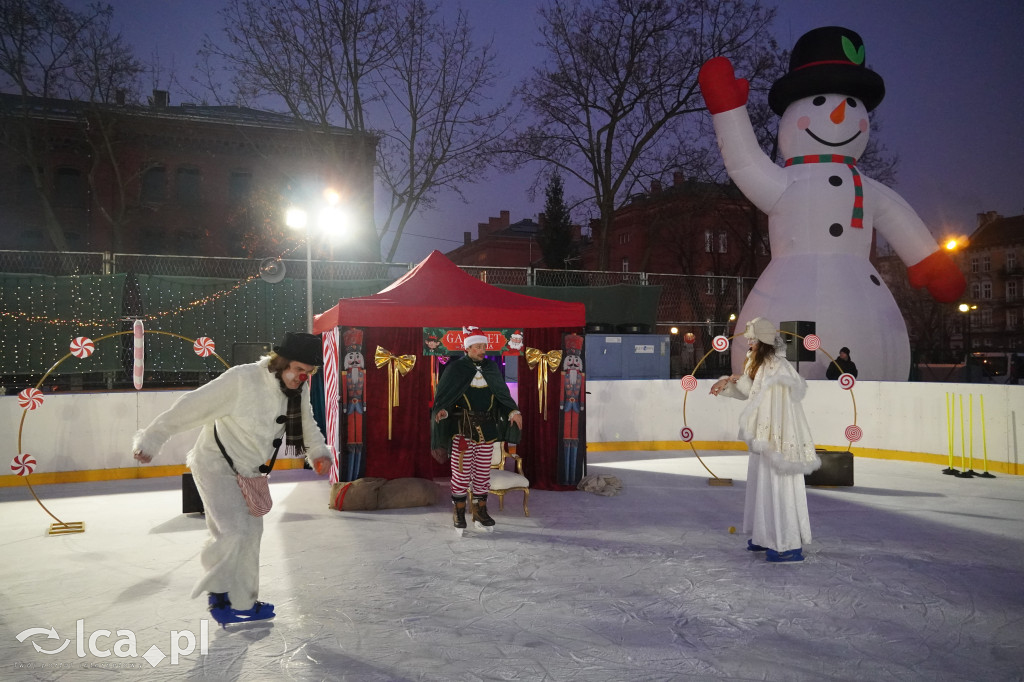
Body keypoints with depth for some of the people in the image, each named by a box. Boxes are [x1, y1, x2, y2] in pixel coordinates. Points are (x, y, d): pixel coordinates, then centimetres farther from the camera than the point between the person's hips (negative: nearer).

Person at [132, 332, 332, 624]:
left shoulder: (299, 390, -7)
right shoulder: (242, 379, -29)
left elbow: (306, 424, 9)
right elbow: (192, 407, -24)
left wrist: (319, 452, -10)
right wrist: (151, 440, -18)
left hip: (248, 470, 7)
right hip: (215, 466, -7)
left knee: (251, 533, 11)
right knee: (233, 531, -17)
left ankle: (242, 603, 26)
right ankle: (217, 590, 9)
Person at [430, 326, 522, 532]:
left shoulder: (491, 367, 9)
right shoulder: (456, 368, -3)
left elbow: (502, 393, 14)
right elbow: (443, 395, -4)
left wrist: (513, 411, 1)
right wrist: (442, 411, -23)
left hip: (487, 428, 4)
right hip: (462, 427, -4)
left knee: (483, 471, 9)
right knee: (461, 471, -3)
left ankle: (480, 511, 20)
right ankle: (458, 513, 10)